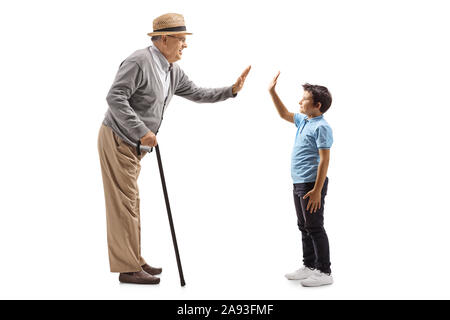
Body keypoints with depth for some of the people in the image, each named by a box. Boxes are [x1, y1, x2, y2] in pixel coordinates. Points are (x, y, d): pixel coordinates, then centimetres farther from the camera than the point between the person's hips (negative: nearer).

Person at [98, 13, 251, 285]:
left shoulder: (173, 71, 11)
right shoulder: (140, 62, -18)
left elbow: (197, 94, 21)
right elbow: (115, 97, -24)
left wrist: (231, 90, 10)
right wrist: (142, 132, -27)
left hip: (133, 145, 10)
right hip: (117, 140, -10)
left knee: (131, 203, 15)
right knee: (124, 204, -6)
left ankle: (134, 261, 24)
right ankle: (127, 268, 0)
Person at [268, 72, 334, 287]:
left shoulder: (321, 127, -15)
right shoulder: (303, 121, 12)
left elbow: (324, 160, -19)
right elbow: (284, 114, 31)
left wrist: (317, 190, -23)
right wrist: (272, 92, 24)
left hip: (312, 184, -10)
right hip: (299, 183, 10)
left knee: (315, 228, -5)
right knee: (304, 228, 15)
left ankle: (324, 272, 3)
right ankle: (309, 267, 26)